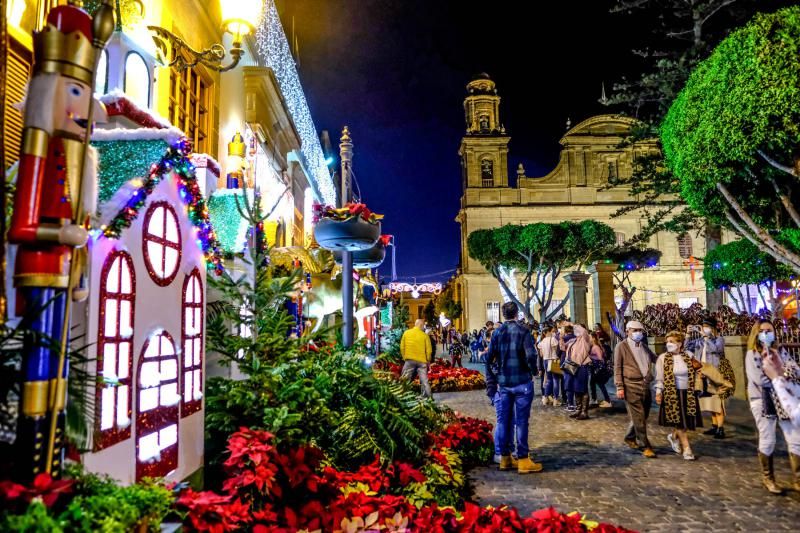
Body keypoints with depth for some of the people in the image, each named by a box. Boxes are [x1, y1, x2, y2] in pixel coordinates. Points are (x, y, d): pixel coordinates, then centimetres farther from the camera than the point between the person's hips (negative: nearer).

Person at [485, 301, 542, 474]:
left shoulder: (497, 332, 5)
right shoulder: (523, 331, -7)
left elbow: (489, 358, 3)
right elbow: (530, 355, -17)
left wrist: (491, 382, 8)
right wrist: (534, 371, 2)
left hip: (502, 383, 4)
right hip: (522, 382, -4)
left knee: (503, 420, 9)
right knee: (521, 421, 1)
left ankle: (505, 459, 18)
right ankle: (523, 460, 7)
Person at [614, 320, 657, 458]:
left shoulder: (644, 346, 16)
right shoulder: (621, 346, -2)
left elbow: (656, 359, 28)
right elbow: (617, 368, -5)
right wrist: (619, 387, -11)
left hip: (645, 385, 6)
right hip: (631, 386, -6)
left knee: (642, 416, 12)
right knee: (639, 417, -5)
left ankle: (630, 438, 31)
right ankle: (645, 446, 1)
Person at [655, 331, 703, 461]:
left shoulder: (688, 356, 4)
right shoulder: (663, 358, -5)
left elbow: (695, 373, 20)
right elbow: (659, 378, -5)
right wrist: (658, 392, -12)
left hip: (688, 394, 3)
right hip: (672, 395, -3)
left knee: (688, 421, 6)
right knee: (679, 421, -3)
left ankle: (673, 436, 34)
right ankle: (686, 449, 9)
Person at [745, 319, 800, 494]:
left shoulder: (781, 351, 9)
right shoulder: (752, 354, -5)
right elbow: (760, 379, -17)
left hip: (784, 400, 4)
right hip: (762, 401, -4)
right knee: (768, 442, 4)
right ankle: (768, 479, 20)